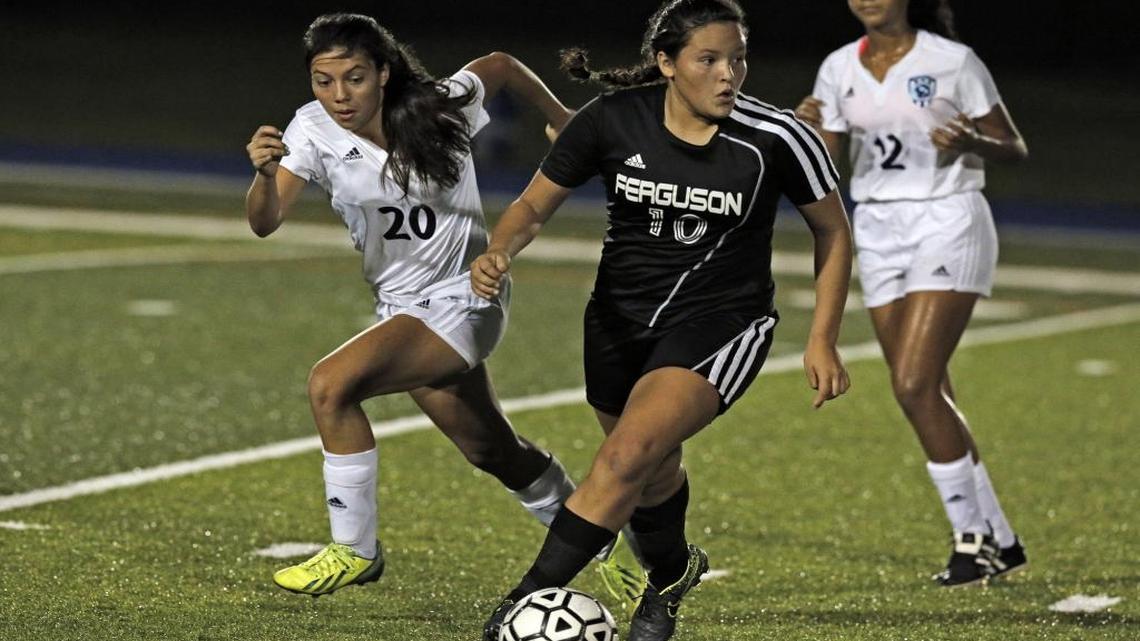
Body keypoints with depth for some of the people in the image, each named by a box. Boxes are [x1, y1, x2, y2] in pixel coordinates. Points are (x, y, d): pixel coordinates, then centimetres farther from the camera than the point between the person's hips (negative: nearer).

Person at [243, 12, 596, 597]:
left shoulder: (440, 110, -17)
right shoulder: (314, 131, -11)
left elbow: (500, 66, 4)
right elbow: (264, 221, -23)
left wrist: (562, 122, 15)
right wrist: (265, 172, -44)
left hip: (462, 301, -6)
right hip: (401, 304, 6)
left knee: (331, 384, -25)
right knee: (494, 454, 20)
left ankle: (355, 549, -12)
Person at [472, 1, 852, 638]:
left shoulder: (776, 138, -16)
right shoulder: (612, 120, -12)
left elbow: (833, 232, 0)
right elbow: (534, 207, -2)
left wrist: (823, 340, -2)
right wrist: (499, 253, -24)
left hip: (720, 322, -3)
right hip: (621, 316, 4)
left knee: (628, 457, -24)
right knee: (653, 473, 19)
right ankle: (672, 575, 52)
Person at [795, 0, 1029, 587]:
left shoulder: (952, 61, -7)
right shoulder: (839, 70, 7)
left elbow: (1014, 148, -2)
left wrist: (970, 144, -23)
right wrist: (807, 130, -14)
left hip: (947, 225, -6)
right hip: (878, 230, 6)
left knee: (914, 384, -17)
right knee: (926, 398, 4)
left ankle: (973, 535, -5)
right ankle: (998, 541, 15)